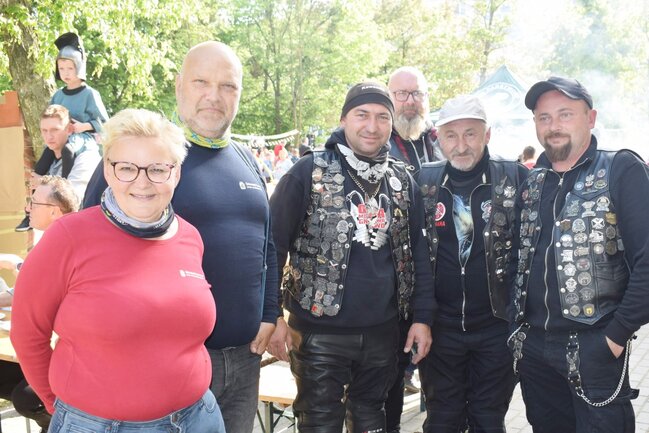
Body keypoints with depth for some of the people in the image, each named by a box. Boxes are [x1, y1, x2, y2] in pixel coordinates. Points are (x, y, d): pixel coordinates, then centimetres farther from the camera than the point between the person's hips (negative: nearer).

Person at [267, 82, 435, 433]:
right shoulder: (309, 172, -8)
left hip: (382, 333, 4)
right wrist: (271, 316, -10)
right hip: (320, 332, -4)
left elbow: (418, 253, 10)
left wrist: (422, 317, 6)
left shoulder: (402, 180, 6)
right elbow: (272, 245, -7)